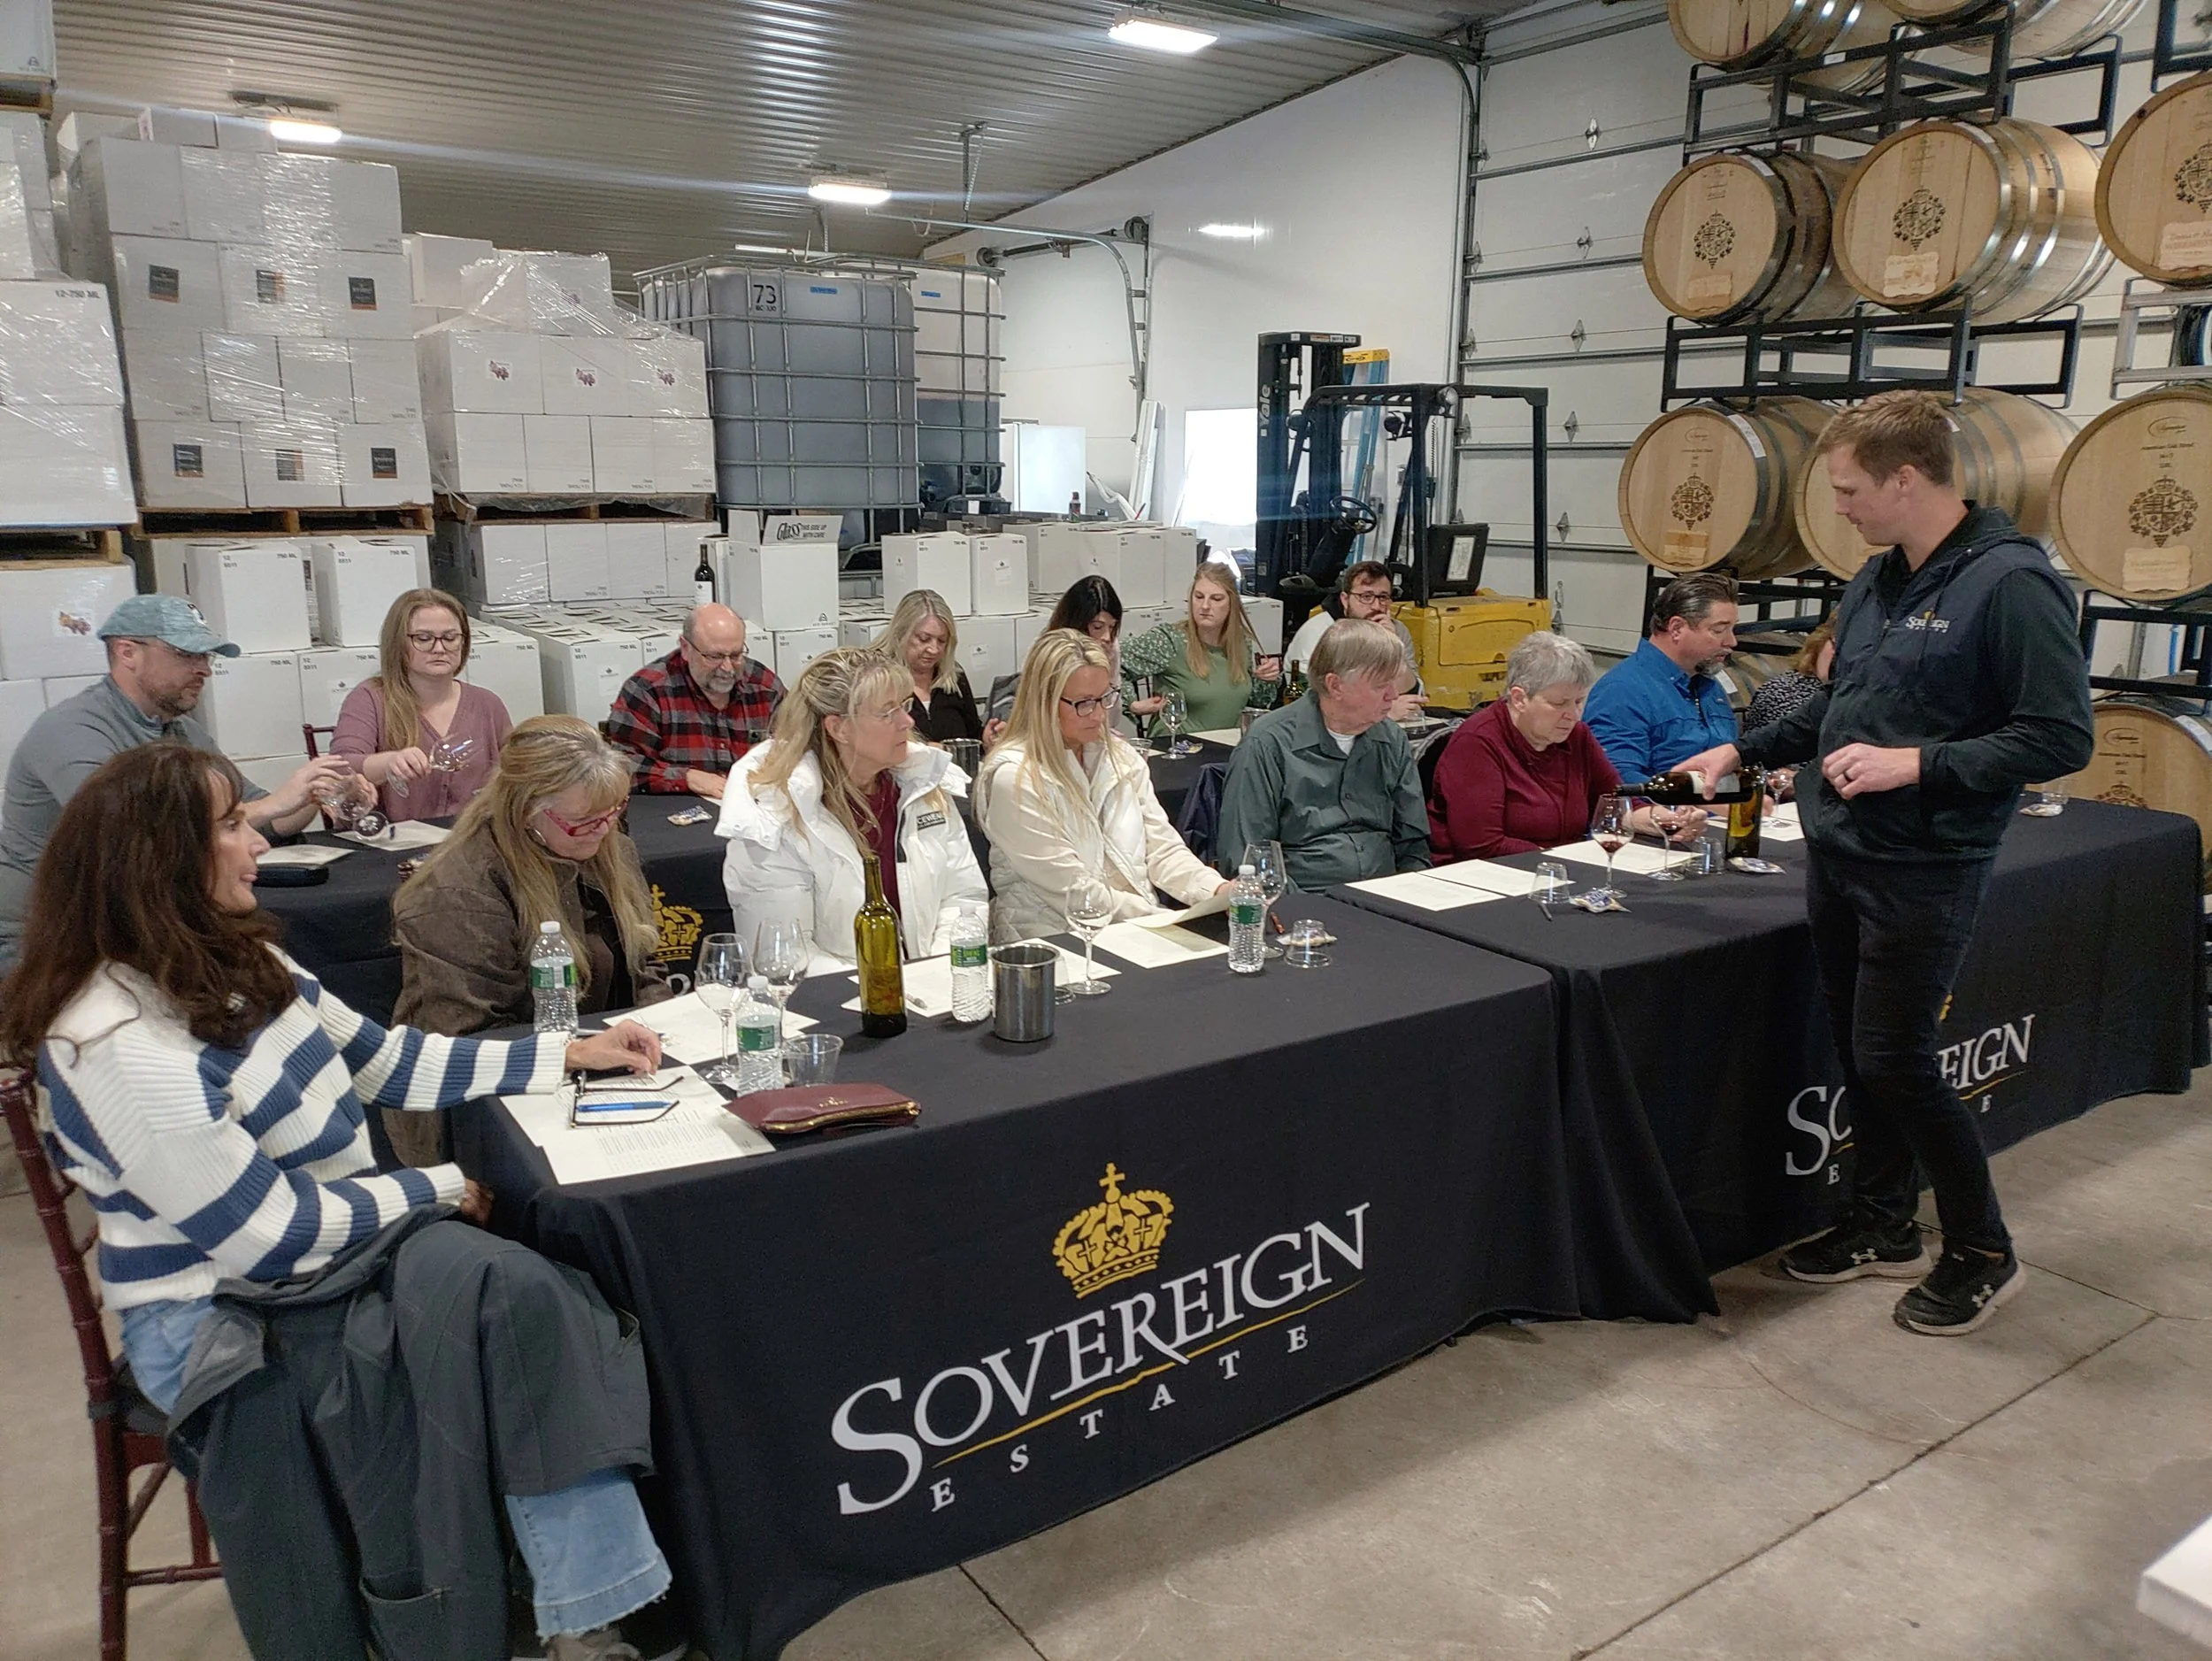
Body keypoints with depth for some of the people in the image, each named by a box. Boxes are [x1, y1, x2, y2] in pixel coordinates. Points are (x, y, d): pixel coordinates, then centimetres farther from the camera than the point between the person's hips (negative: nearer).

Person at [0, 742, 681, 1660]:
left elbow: (378, 1058, 11)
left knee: (526, 1291, -19)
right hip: (223, 1319, -7)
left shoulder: (237, 962, 2)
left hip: (335, 1240, 7)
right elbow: (273, 1238, -21)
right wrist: (438, 1189, -9)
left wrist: (568, 1053, 8)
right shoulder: (120, 1046, -25)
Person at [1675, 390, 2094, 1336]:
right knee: (1858, 1052, 14)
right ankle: (1882, 1227, 31)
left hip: (1924, 870, -7)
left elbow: (2062, 739, -17)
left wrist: (1915, 764, -23)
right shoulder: (1875, 581, 10)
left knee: (1895, 1061, -3)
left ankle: (1982, 1254, 18)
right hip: (1837, 857, 8)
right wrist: (1742, 751, 16)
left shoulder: (2011, 583, -15)